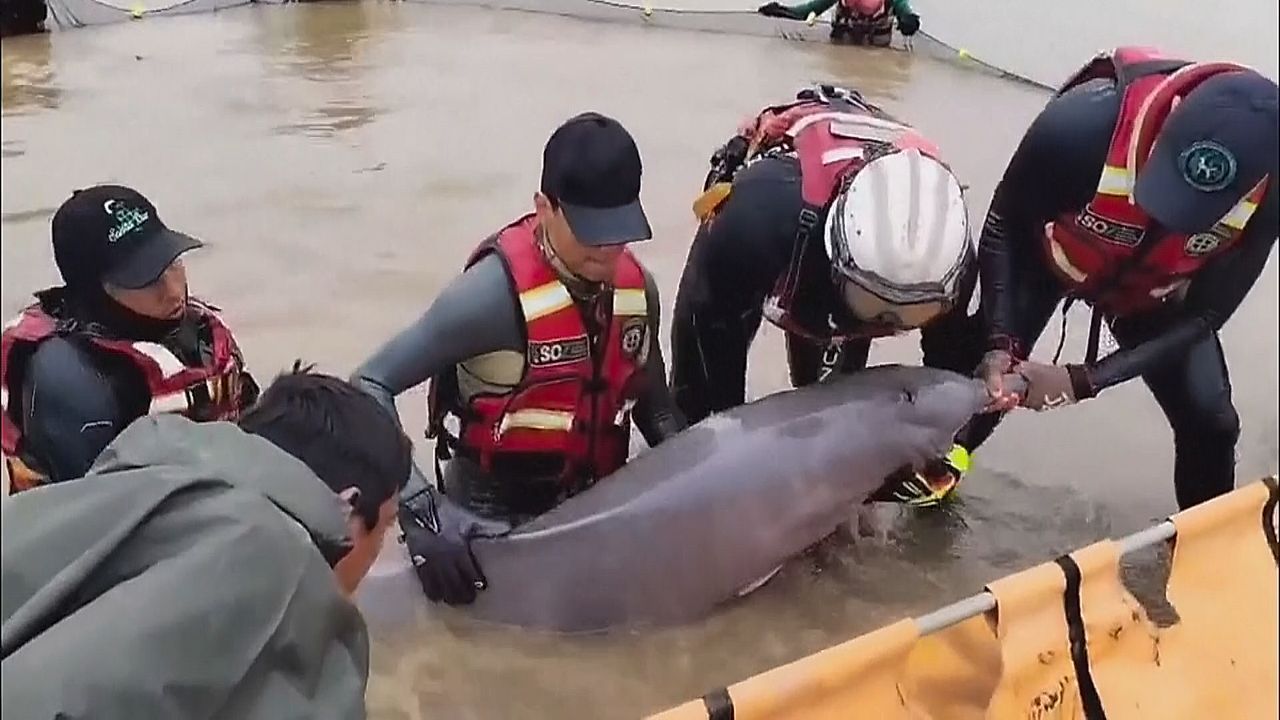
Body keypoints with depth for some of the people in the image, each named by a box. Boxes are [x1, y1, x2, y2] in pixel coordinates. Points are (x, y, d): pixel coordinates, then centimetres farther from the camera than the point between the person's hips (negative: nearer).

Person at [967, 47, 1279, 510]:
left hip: (1150, 292, 2)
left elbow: (1204, 314, -20)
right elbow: (1002, 229, -24)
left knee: (1211, 422, -3)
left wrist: (1085, 380, -30)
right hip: (1046, 261, -2)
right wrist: (1000, 343, -34)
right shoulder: (1083, 124, -42)